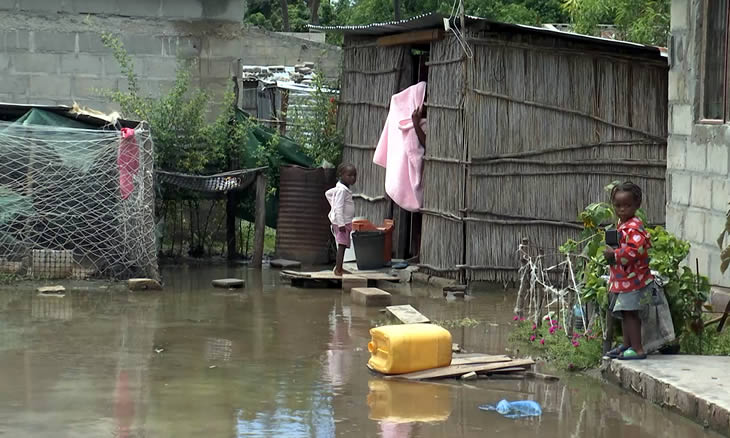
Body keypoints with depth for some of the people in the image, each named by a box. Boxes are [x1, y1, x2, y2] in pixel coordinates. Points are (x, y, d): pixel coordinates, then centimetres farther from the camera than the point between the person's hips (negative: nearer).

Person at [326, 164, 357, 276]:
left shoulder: (344, 188, 12)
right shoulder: (342, 190, -18)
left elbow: (328, 193, 28)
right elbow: (338, 208, -23)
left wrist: (333, 204, 24)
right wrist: (341, 224, -25)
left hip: (346, 222, 10)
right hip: (342, 221, -10)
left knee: (342, 245, 13)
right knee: (342, 245, -11)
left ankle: (339, 268, 18)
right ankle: (338, 270, -11)